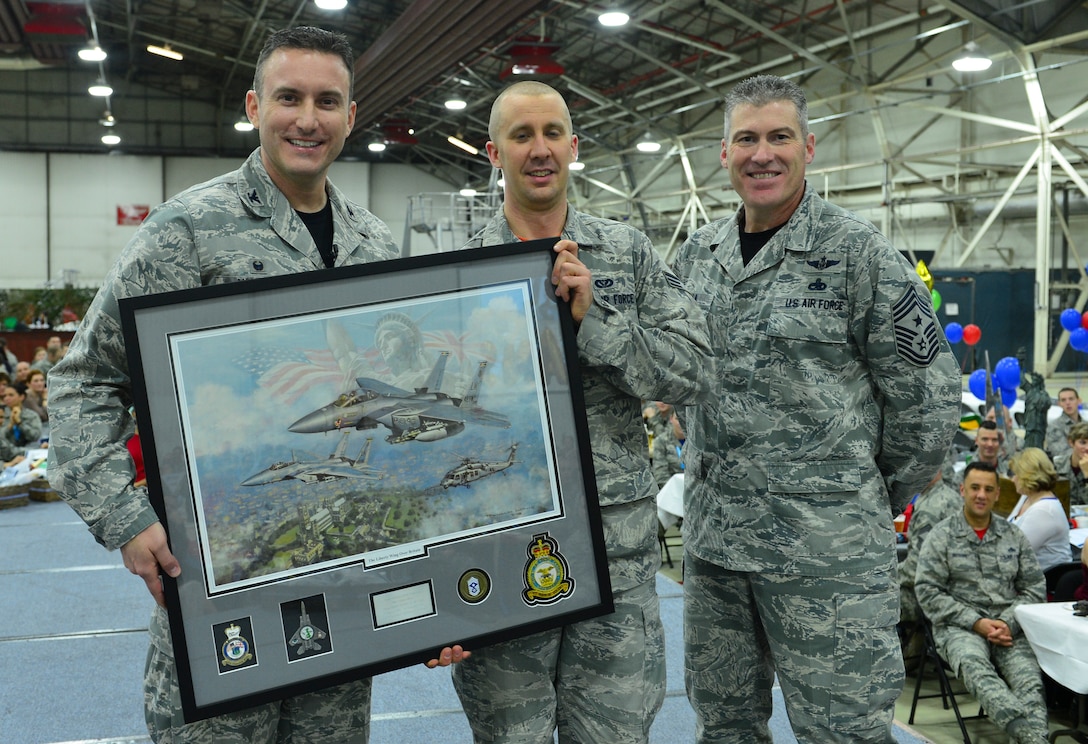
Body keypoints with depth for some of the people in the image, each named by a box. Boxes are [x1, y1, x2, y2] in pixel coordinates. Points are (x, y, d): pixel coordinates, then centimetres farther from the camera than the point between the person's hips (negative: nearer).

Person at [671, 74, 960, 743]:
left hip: (826, 549, -5)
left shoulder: (857, 251, -8)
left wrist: (880, 501, 2)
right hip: (712, 535, 6)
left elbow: (929, 392, -6)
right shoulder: (698, 255, 9)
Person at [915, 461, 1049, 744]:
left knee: (1029, 679, -28)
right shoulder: (941, 536, 7)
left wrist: (1009, 623, -5)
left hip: (1009, 627, 3)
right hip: (959, 627, -3)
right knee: (974, 666, -37)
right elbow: (928, 591, 0)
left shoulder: (1014, 536, 17)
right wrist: (976, 622, -10)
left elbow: (1034, 588, 14)